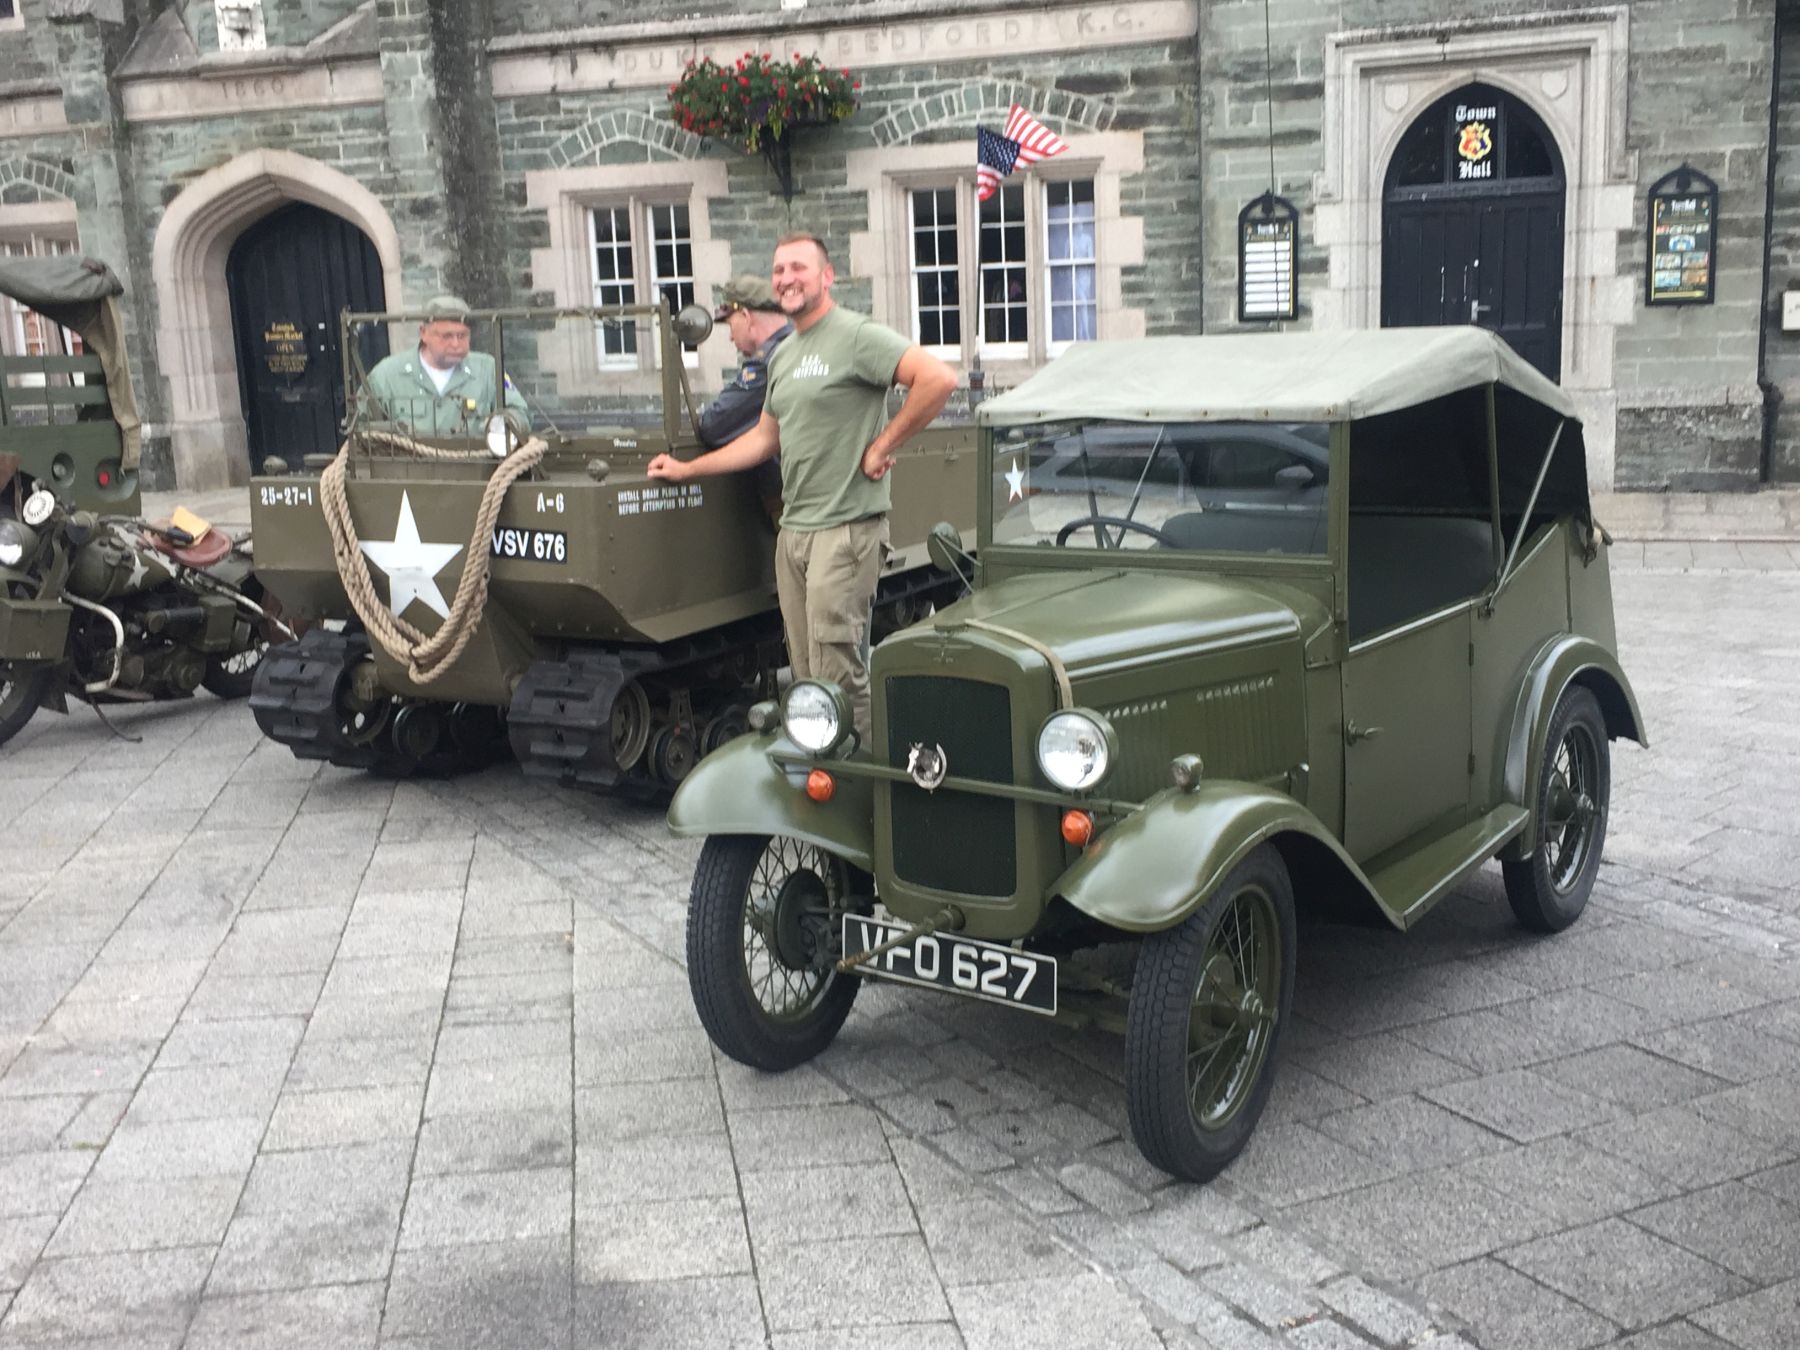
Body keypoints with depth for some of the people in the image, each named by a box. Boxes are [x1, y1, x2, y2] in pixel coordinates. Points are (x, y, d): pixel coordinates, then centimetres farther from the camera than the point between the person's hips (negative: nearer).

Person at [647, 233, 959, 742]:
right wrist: (687, 469, 26)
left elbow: (939, 379, -21)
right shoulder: (783, 355, 18)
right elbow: (765, 438, 26)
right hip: (793, 530, 9)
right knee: (805, 675, 12)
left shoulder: (857, 336, -9)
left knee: (839, 676, -8)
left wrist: (882, 446, -16)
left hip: (845, 528, -8)